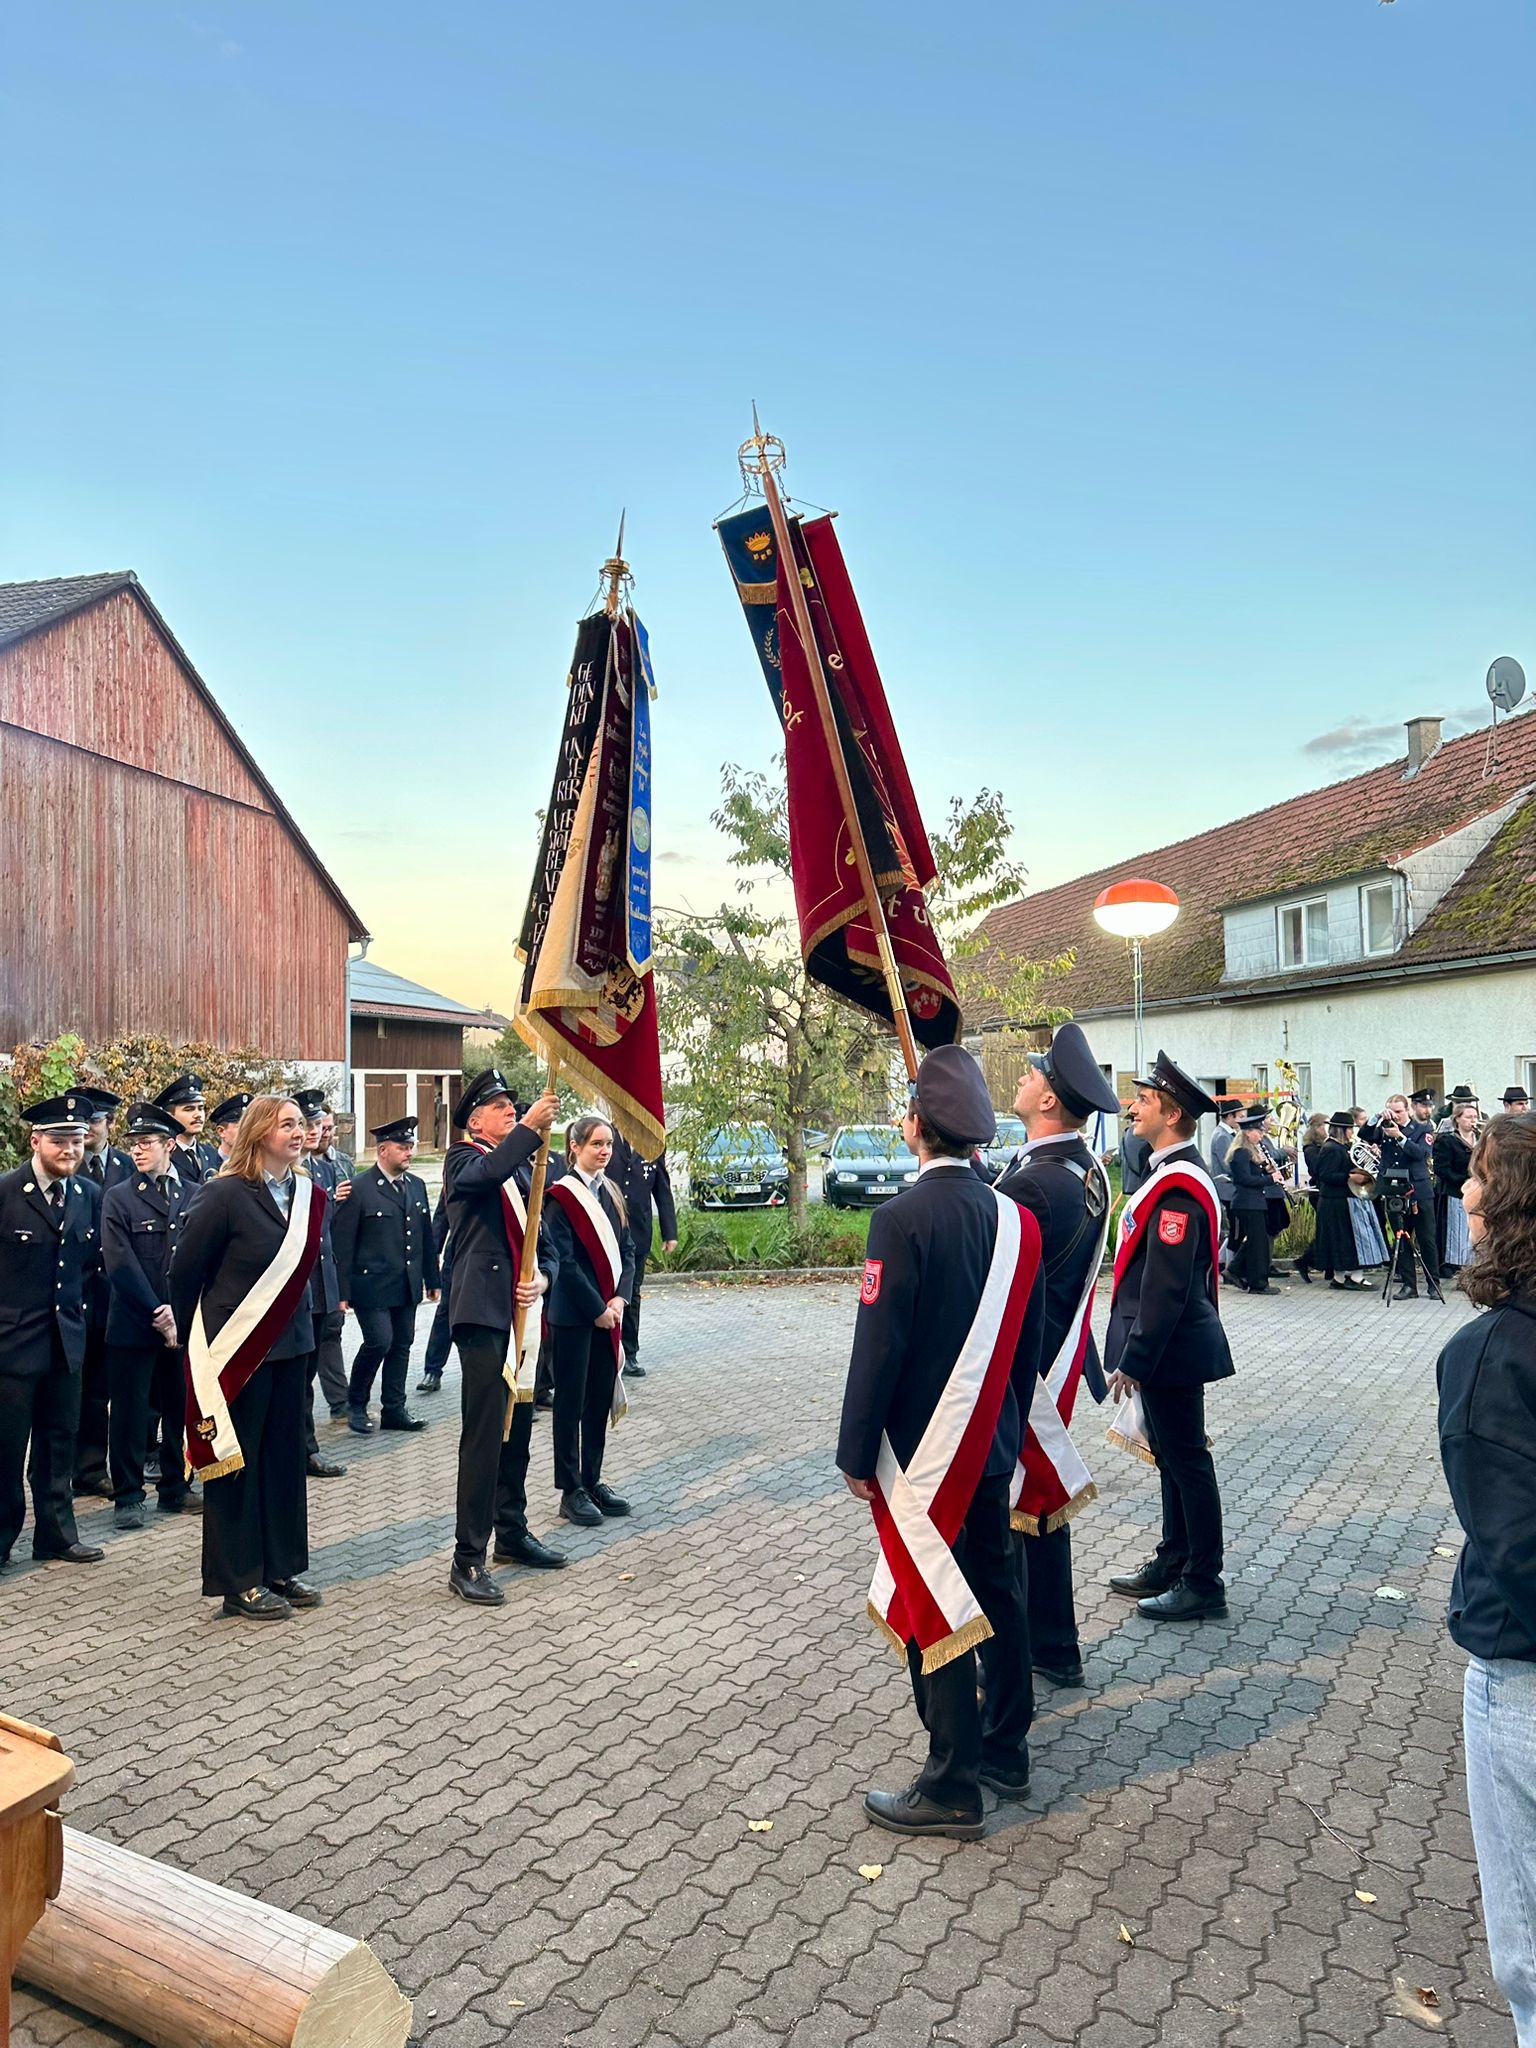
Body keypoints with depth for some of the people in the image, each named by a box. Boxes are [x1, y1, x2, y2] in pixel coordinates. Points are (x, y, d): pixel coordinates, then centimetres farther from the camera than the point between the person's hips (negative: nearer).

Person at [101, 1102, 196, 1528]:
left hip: (183, 1322, 2)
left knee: (180, 1408, 10)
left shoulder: (194, 1196, 6)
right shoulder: (117, 1198, 0)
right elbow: (121, 1265, -8)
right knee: (130, 1412, 4)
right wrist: (157, 1313, -12)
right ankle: (127, 1497, 15)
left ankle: (175, 1487, 23)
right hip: (132, 1326, -2)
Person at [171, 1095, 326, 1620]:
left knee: (285, 1455, 13)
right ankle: (238, 1583, 16)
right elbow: (185, 1272, -8)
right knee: (234, 1461, 5)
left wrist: (297, 1324, 14)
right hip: (236, 1348, -6)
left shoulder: (309, 1196, 3)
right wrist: (193, 1340, 1)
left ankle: (282, 1568, 26)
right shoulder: (224, 1195, -16)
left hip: (289, 1344, 6)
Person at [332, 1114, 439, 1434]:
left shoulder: (417, 1186, 10)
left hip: (407, 1285, 6)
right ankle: (356, 1403, 12)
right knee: (379, 1342, -11)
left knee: (402, 1345, 9)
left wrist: (432, 1279, 13)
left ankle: (394, 1409, 21)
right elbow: (342, 1243, -11)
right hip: (372, 1285, -6)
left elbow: (426, 1236, 15)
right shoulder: (359, 1189, -10)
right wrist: (342, 1292, -14)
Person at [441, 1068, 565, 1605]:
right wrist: (530, 1127, -35)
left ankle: (512, 1534, 29)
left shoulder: (521, 1168, 19)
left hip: (521, 1314, 7)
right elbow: (486, 1173, -28)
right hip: (482, 1311, -7)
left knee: (517, 1428, 15)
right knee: (484, 1433, -8)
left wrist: (542, 1279, -3)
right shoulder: (463, 1160, -1)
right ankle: (467, 1560, -2)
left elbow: (545, 1243, 16)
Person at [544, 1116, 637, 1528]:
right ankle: (571, 1491, 12)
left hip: (608, 1312, 7)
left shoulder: (611, 1194, 10)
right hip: (573, 1316, -6)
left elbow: (627, 1250, 10)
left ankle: (592, 1481, 23)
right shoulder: (561, 1196, -10)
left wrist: (619, 1299, -4)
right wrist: (597, 1309, -12)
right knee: (571, 1402, 3)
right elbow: (564, 1261, -14)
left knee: (601, 1400, 12)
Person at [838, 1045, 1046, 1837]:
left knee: (933, 1613, 3)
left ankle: (952, 1788, 14)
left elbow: (878, 1348, -18)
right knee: (996, 1591, 18)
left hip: (922, 1453, -7)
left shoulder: (902, 1219, -20)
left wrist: (856, 1453, -9)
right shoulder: (1015, 1218, 1)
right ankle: (1005, 1750, 33)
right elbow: (1029, 1341, 9)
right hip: (990, 1446, 7)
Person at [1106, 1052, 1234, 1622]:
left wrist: (1135, 1360, -21)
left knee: (1187, 1461, 2)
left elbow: (1166, 1288, -25)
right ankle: (1173, 1562, 32)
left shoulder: (1178, 1186, -22)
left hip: (1171, 1349, -10)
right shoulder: (1172, 1172, 10)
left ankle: (1203, 1584, 15)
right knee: (1172, 1456, 19)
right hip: (1166, 1347, 10)